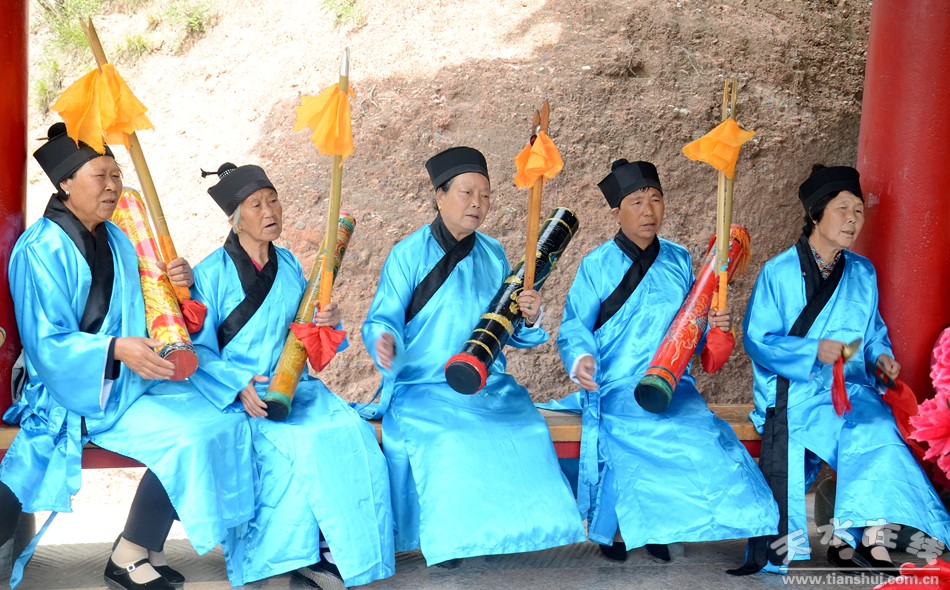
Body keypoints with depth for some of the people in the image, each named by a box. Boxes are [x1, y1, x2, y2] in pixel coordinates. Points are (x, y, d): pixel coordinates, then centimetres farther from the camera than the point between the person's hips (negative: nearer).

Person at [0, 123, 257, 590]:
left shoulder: (116, 240, 11)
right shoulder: (41, 250, -14)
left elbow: (140, 316, 15)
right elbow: (48, 344, -19)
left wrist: (175, 287, -6)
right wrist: (115, 350, -33)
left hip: (130, 382, 8)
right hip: (75, 393, -8)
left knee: (223, 420, -8)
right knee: (184, 438, -25)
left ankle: (147, 550, 0)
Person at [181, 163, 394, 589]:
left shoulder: (289, 265, 13)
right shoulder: (213, 274, -3)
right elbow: (197, 350, -7)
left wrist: (328, 322, -3)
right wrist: (239, 386, -22)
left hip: (296, 386, 5)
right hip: (238, 395, -5)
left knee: (353, 433, -24)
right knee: (303, 442, -33)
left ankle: (330, 545, -17)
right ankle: (295, 552, -15)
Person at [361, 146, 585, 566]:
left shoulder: (493, 255, 11)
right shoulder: (408, 255, -2)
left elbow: (507, 331, 13)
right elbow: (382, 319, -7)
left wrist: (528, 319, -9)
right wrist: (384, 342, -30)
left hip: (489, 386, 4)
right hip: (423, 386, -4)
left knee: (527, 431, -22)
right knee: (449, 439, -31)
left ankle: (515, 528, -3)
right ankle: (445, 535, -9)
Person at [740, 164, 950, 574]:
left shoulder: (863, 273, 14)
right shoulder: (778, 272, -1)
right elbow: (756, 340, -5)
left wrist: (880, 353, 1)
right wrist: (813, 351, -17)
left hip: (852, 389, 3)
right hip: (794, 394, -3)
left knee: (876, 430, -29)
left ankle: (859, 538, -27)